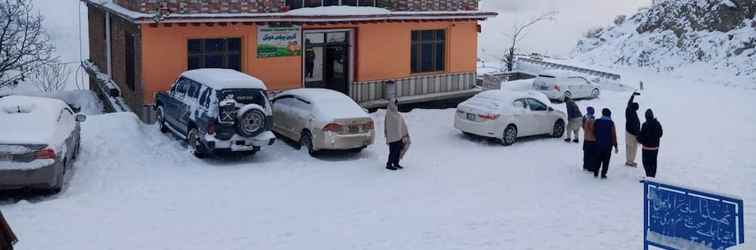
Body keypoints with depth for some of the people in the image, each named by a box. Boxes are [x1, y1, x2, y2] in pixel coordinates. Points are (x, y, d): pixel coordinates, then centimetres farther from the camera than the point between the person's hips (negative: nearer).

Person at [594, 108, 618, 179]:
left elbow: (594, 132, 7)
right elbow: (613, 135, -11)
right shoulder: (610, 123, -13)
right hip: (608, 145, -3)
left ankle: (596, 173, 18)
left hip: (598, 144, 3)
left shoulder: (597, 122, -4)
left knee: (598, 159, 16)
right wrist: (615, 146, -6)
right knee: (606, 160, 5)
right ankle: (603, 174, 5)